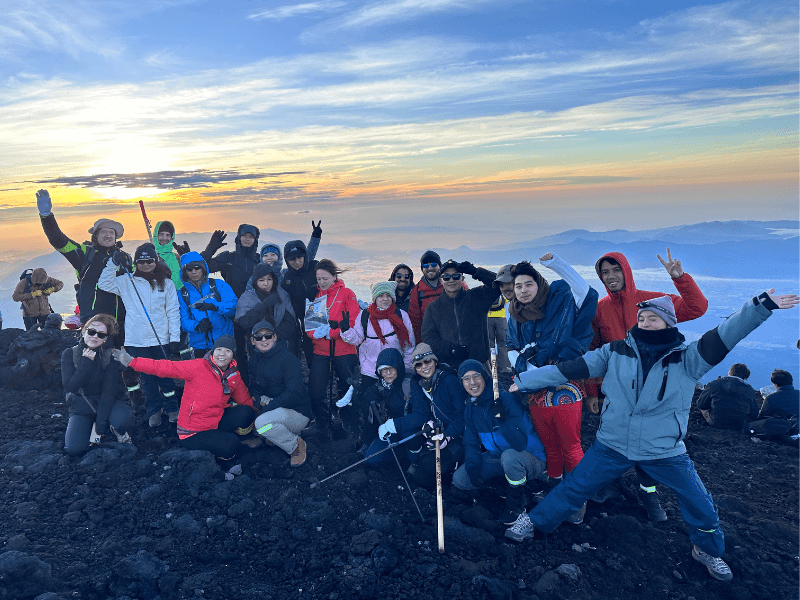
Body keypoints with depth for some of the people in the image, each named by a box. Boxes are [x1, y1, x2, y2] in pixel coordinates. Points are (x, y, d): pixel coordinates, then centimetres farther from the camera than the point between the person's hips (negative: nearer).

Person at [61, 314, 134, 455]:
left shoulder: (110, 356, -10)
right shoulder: (69, 354, -5)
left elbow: (109, 391, -15)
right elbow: (70, 386, -16)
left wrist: (100, 424, -22)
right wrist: (86, 363, -23)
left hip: (106, 403, -1)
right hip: (81, 407, 1)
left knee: (124, 420, -34)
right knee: (74, 449, -21)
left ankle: (116, 429, 3)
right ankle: (88, 428, 12)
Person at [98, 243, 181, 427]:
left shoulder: (166, 283, 6)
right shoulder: (126, 282, 7)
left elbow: (173, 311, 5)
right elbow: (104, 284, 3)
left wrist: (175, 336, -1)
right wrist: (113, 264, -9)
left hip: (161, 339, 0)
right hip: (137, 341, 0)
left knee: (165, 374, 5)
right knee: (146, 377, 7)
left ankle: (171, 408, 21)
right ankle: (153, 411, 22)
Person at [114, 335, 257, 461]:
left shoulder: (234, 376, 1)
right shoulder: (198, 367, -16)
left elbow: (245, 400, 11)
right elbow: (163, 367, -20)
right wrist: (132, 361, -26)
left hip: (215, 422, 5)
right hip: (193, 433, -5)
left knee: (246, 413, -19)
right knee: (232, 447, -25)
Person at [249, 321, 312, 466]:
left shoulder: (287, 358, -15)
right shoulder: (255, 360, 7)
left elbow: (294, 393, -22)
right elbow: (252, 387, 14)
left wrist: (268, 407, -22)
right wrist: (260, 399, -9)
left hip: (297, 413, -8)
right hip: (276, 411, 8)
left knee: (262, 422, -30)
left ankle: (296, 444, -5)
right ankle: (278, 433, 12)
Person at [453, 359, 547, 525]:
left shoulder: (506, 399, -23)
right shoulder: (470, 408, -2)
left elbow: (520, 443, -31)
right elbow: (471, 443, 2)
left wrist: (502, 419, -44)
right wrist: (472, 467, -16)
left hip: (533, 461, -6)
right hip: (498, 458, 6)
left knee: (510, 455, -40)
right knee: (459, 479, -8)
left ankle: (516, 505, -12)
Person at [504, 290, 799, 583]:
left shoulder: (687, 359, -8)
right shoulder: (615, 352, -6)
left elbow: (725, 334, -21)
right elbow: (572, 368, -6)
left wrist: (761, 305, -36)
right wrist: (523, 380, -7)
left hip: (666, 452, 0)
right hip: (611, 446, 0)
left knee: (700, 504, 10)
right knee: (573, 487, 6)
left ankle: (707, 551, 40)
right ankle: (533, 521, 28)